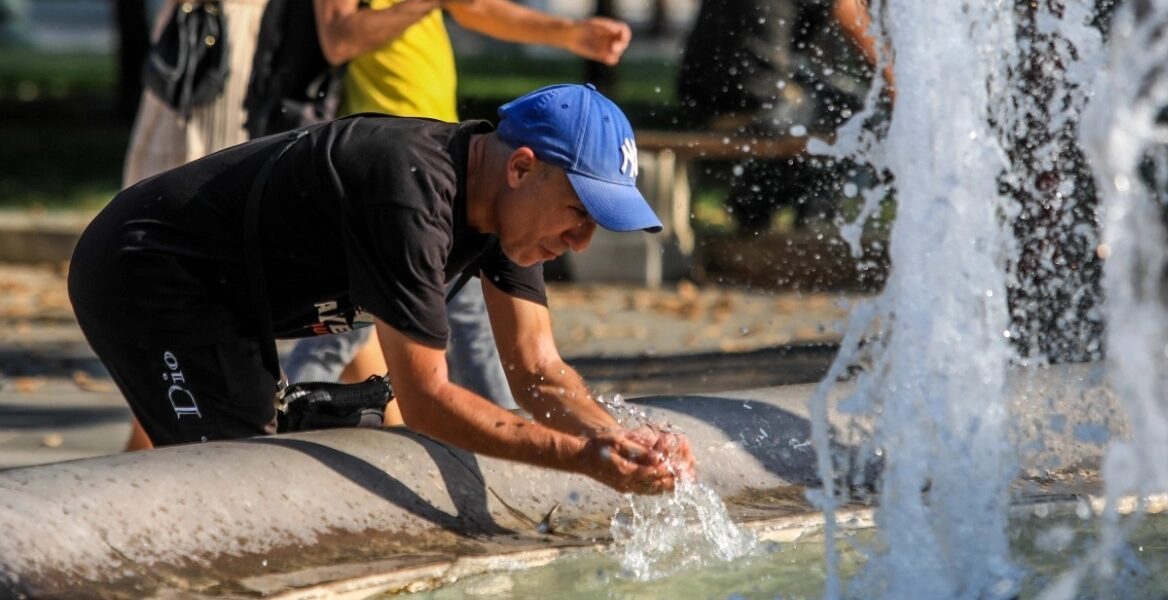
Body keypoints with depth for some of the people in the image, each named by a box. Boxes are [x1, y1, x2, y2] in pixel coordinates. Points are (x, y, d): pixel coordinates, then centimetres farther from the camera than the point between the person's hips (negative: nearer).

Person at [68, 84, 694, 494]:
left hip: (219, 299, 10)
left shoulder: (504, 201, -3)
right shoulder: (413, 194, -33)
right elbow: (424, 399, -31)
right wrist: (578, 456, -34)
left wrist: (620, 440, -22)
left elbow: (538, 371, -2)